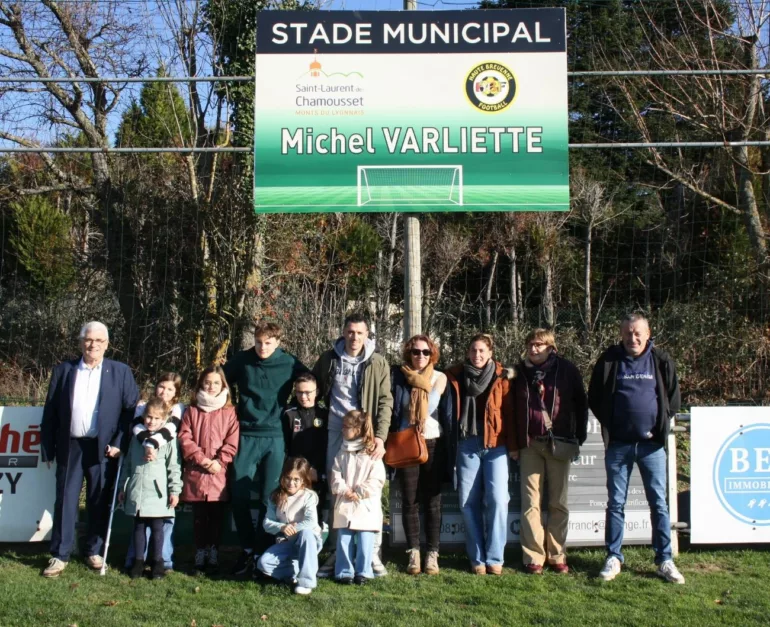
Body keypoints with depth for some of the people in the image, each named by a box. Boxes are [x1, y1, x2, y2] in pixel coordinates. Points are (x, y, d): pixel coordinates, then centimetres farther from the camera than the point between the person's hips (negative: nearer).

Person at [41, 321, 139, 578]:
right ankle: (60, 555, 9)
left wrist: (119, 443, -8)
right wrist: (47, 449, 1)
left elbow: (131, 410, 1)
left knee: (99, 503, 7)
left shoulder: (121, 372, 3)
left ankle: (94, 551, 20)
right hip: (70, 447, 1)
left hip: (103, 448, -1)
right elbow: (50, 412, 5)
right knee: (65, 501, 3)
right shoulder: (63, 370, 6)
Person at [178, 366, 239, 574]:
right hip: (195, 473, 1)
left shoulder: (229, 412, 3)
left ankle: (213, 554, 13)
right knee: (199, 517, 6)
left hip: (219, 475, -1)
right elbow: (184, 438, 0)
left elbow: (232, 442, -2)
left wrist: (220, 462, -12)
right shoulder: (192, 411, 7)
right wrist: (201, 458, -10)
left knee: (216, 517, 4)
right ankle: (200, 554, 14)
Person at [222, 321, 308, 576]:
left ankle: (262, 551, 13)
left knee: (269, 497, 2)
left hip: (275, 438, -1)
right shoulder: (242, 360, 1)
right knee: (240, 495, -2)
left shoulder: (290, 363, -2)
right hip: (246, 437, 1)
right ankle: (248, 548, 12)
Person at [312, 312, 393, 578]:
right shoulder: (329, 359, 5)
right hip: (337, 432, 2)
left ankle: (373, 553, 3)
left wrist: (380, 436, -14)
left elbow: (385, 402, -4)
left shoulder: (378, 364, -1)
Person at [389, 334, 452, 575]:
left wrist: (448, 447, 2)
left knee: (432, 501, 2)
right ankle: (413, 553, 9)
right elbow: (391, 410, 4)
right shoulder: (398, 376, 3)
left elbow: (447, 415, 7)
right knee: (410, 501, 3)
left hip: (433, 444, 0)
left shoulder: (440, 379, 5)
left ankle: (432, 554, 6)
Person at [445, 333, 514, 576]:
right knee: (468, 501, 1)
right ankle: (477, 559, 9)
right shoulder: (455, 376, 6)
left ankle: (494, 558, 1)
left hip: (495, 444, -1)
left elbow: (509, 411, 2)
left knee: (497, 499, -8)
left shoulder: (502, 377, 3)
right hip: (467, 444, 1)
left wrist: (513, 445, -1)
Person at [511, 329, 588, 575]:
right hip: (529, 445, 1)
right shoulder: (520, 372, 6)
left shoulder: (566, 369, 2)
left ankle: (557, 555, 10)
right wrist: (514, 443, 4)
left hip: (559, 443, -1)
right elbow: (511, 408, 9)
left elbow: (581, 403, 6)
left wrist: (579, 437, 2)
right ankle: (534, 557, 1)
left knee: (558, 502, 3)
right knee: (530, 502, -2)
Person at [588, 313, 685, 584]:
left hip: (652, 444, 0)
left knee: (659, 503, 3)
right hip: (618, 444, 0)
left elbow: (673, 399, 9)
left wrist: (659, 426, 2)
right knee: (616, 503, 6)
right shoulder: (609, 360, 2)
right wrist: (609, 425, 2)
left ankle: (665, 561, 11)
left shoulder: (661, 360, 2)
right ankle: (614, 558, 14)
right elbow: (594, 398, 8)